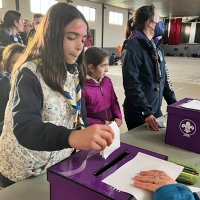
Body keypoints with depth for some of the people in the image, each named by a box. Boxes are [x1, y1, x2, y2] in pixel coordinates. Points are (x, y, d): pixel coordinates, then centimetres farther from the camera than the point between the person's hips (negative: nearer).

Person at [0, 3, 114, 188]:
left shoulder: (74, 70, 0)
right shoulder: (30, 73, -23)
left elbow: (79, 113, 5)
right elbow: (24, 127, -37)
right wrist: (72, 137, -54)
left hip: (61, 164, 7)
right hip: (25, 172, -6)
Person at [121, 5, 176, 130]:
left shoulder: (157, 45, 10)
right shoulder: (132, 47, -15)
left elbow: (164, 76, 14)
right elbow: (132, 84, -20)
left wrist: (173, 103, 10)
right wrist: (146, 112, -22)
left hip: (156, 109, 8)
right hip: (138, 113, -7)